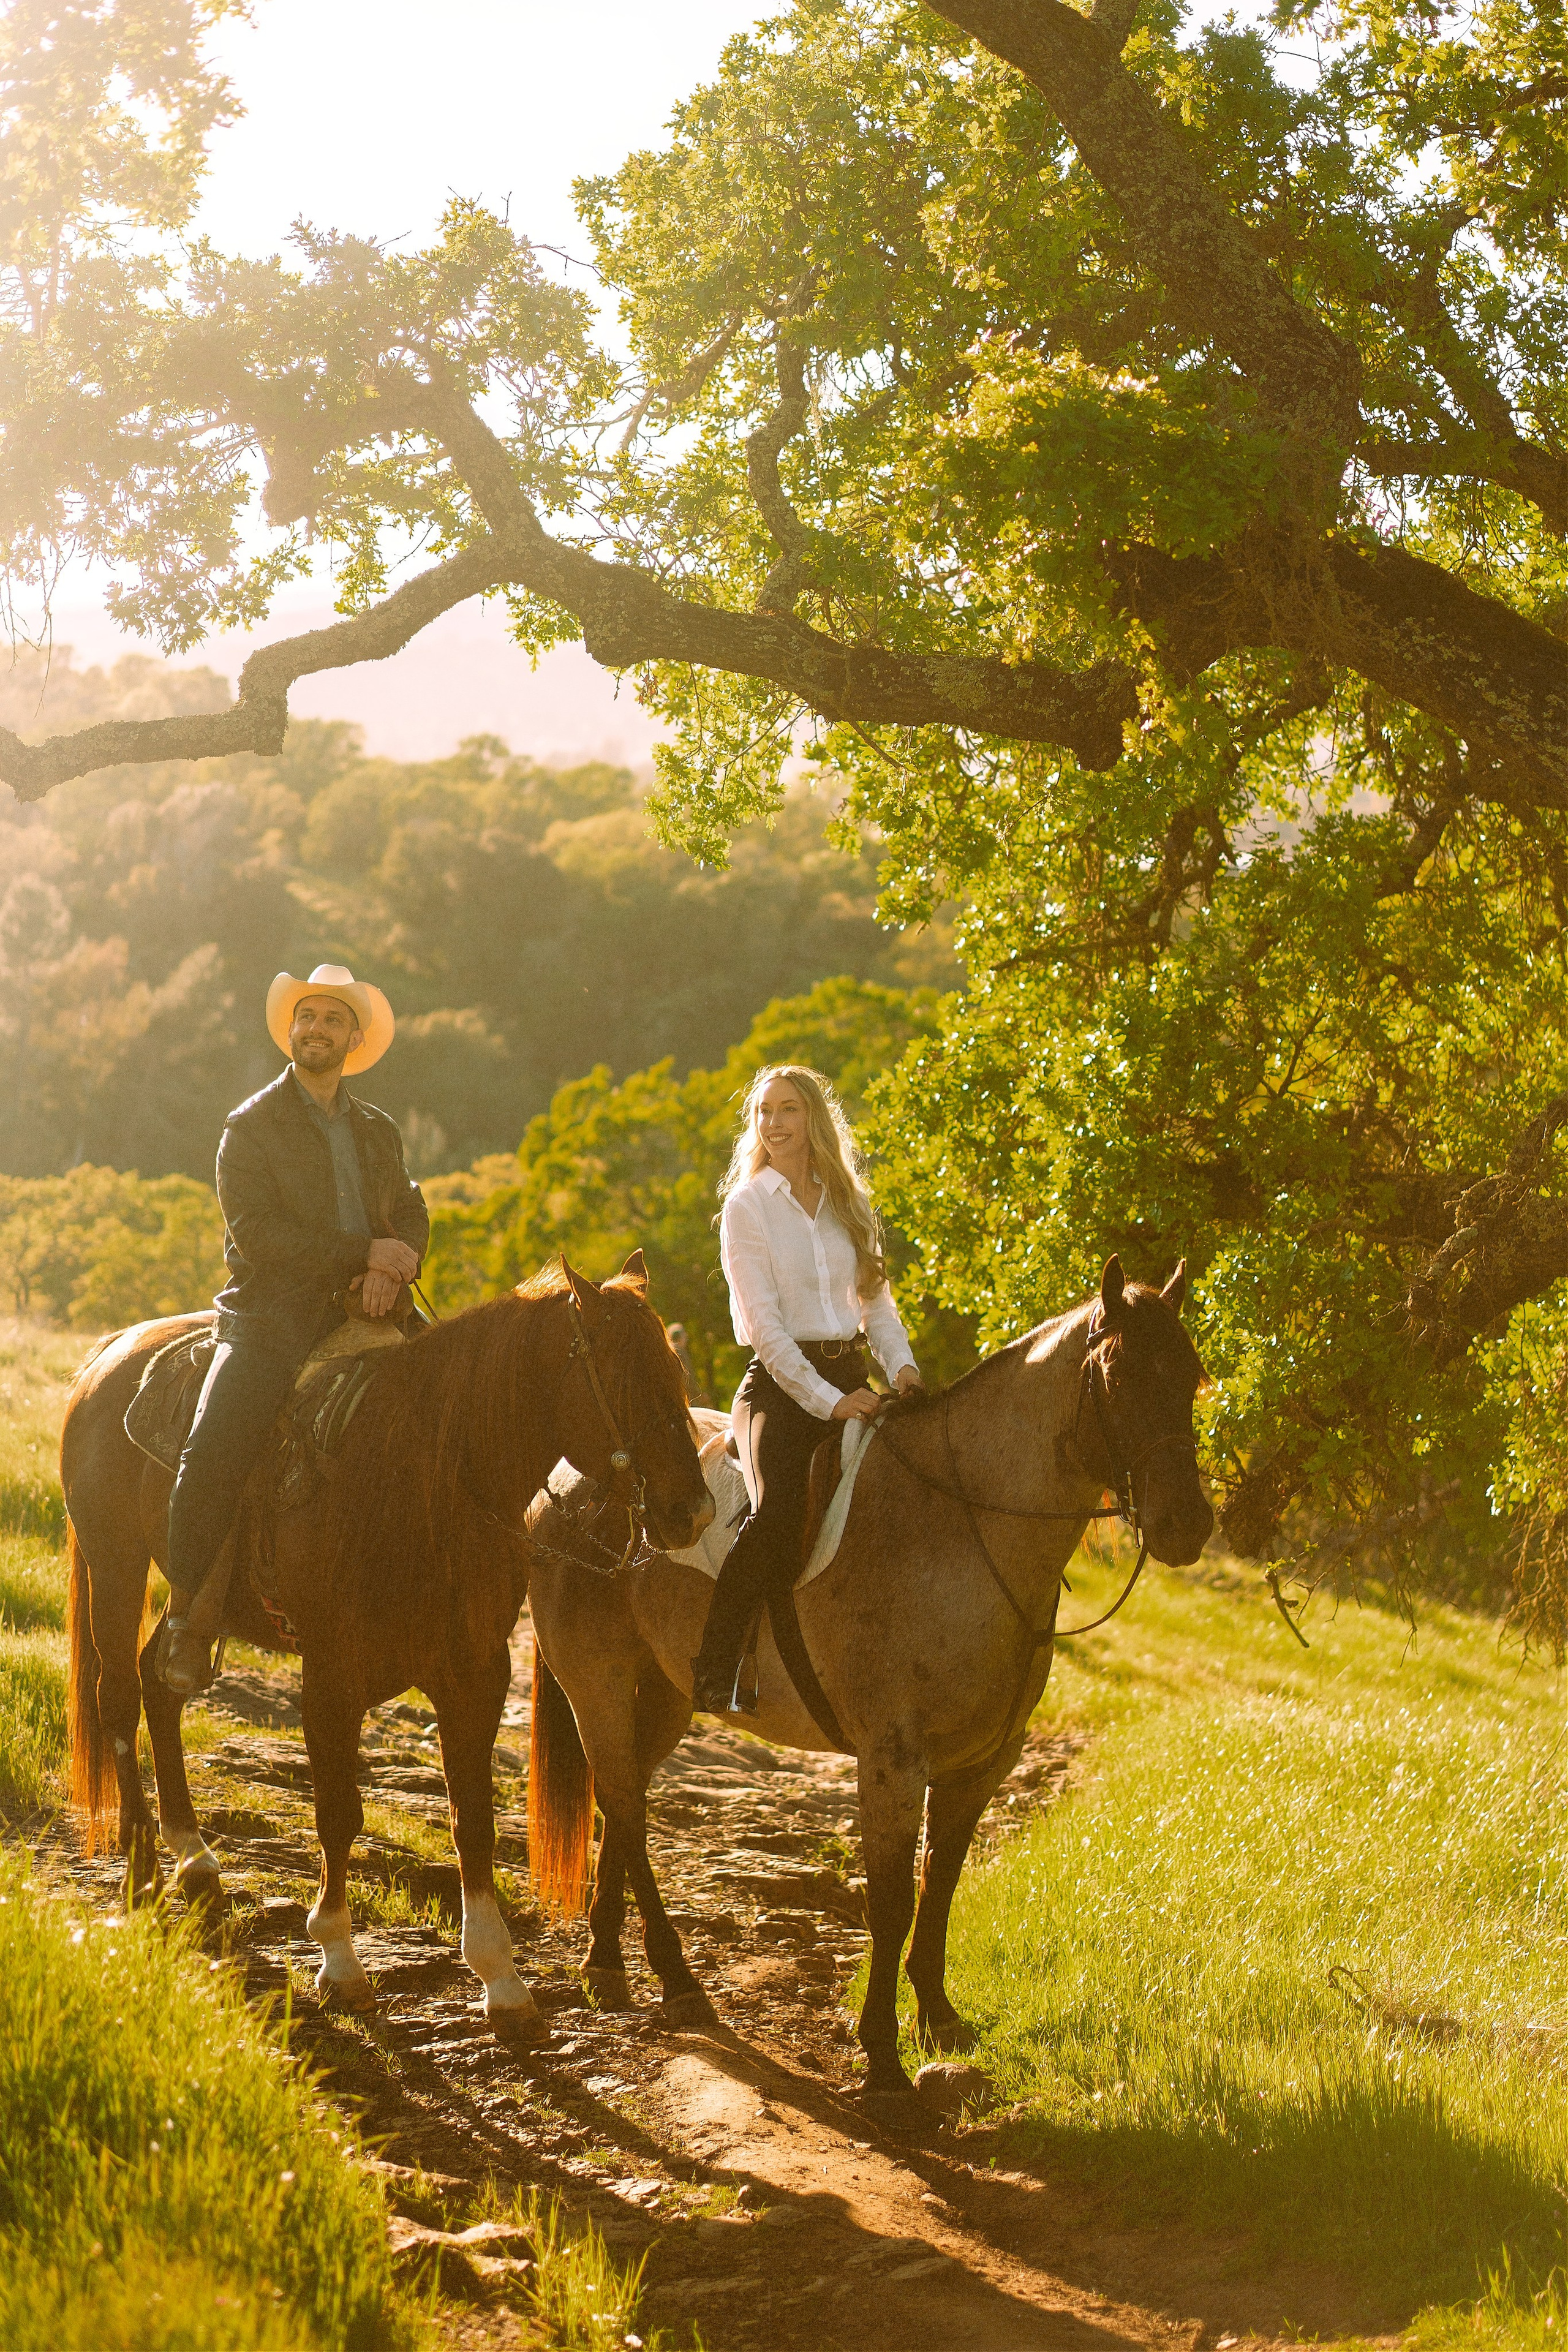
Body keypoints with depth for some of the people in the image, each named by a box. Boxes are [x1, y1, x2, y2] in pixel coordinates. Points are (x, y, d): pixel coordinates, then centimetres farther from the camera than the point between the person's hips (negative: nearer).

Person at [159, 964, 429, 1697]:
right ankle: (188, 1616, -13)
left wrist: (392, 1270, -8)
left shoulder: (379, 1132, 19)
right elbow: (256, 1233, -9)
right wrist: (364, 1251, -14)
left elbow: (411, 1219, 17)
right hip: (269, 1320, -5)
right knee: (212, 1451, -25)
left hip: (358, 1315, 5)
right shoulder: (251, 1127, 3)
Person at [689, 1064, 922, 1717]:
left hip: (848, 1379, 6)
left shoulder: (850, 1204, 16)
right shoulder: (747, 1205, 0)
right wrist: (826, 1401, -17)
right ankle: (713, 1670, -24)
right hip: (781, 1386, -6)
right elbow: (764, 1324, -8)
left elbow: (875, 1300, 16)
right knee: (778, 1511, -30)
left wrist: (901, 1366, -5)